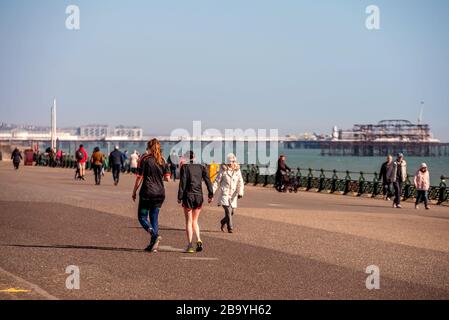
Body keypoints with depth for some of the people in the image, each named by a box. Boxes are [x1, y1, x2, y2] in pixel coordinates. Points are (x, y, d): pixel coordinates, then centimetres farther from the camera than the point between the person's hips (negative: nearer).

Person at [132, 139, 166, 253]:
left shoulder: (145, 159, -5)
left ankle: (154, 235, -20)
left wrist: (134, 191, 2)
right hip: (160, 193, 5)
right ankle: (153, 244, 5)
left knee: (142, 217, 5)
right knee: (154, 218, 11)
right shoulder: (162, 161, 7)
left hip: (147, 192, -4)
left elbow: (139, 177, -7)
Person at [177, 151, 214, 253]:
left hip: (188, 196, -3)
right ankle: (199, 240, -5)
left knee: (189, 221, 2)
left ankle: (190, 245, -4)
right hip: (199, 196, 3)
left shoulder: (185, 167, -2)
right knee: (195, 221, 16)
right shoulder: (201, 167, 8)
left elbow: (182, 182, -8)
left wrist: (180, 197, -6)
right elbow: (208, 180, 1)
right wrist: (210, 194, 2)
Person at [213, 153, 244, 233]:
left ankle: (223, 222, 34)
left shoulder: (237, 170, 4)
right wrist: (212, 192, -4)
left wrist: (240, 192, -13)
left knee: (232, 211, 7)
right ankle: (230, 228, -7)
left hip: (233, 194, 4)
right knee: (228, 210, -15)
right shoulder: (224, 170, -5)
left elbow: (240, 183, 1)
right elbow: (217, 181, 0)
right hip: (225, 193, -4)